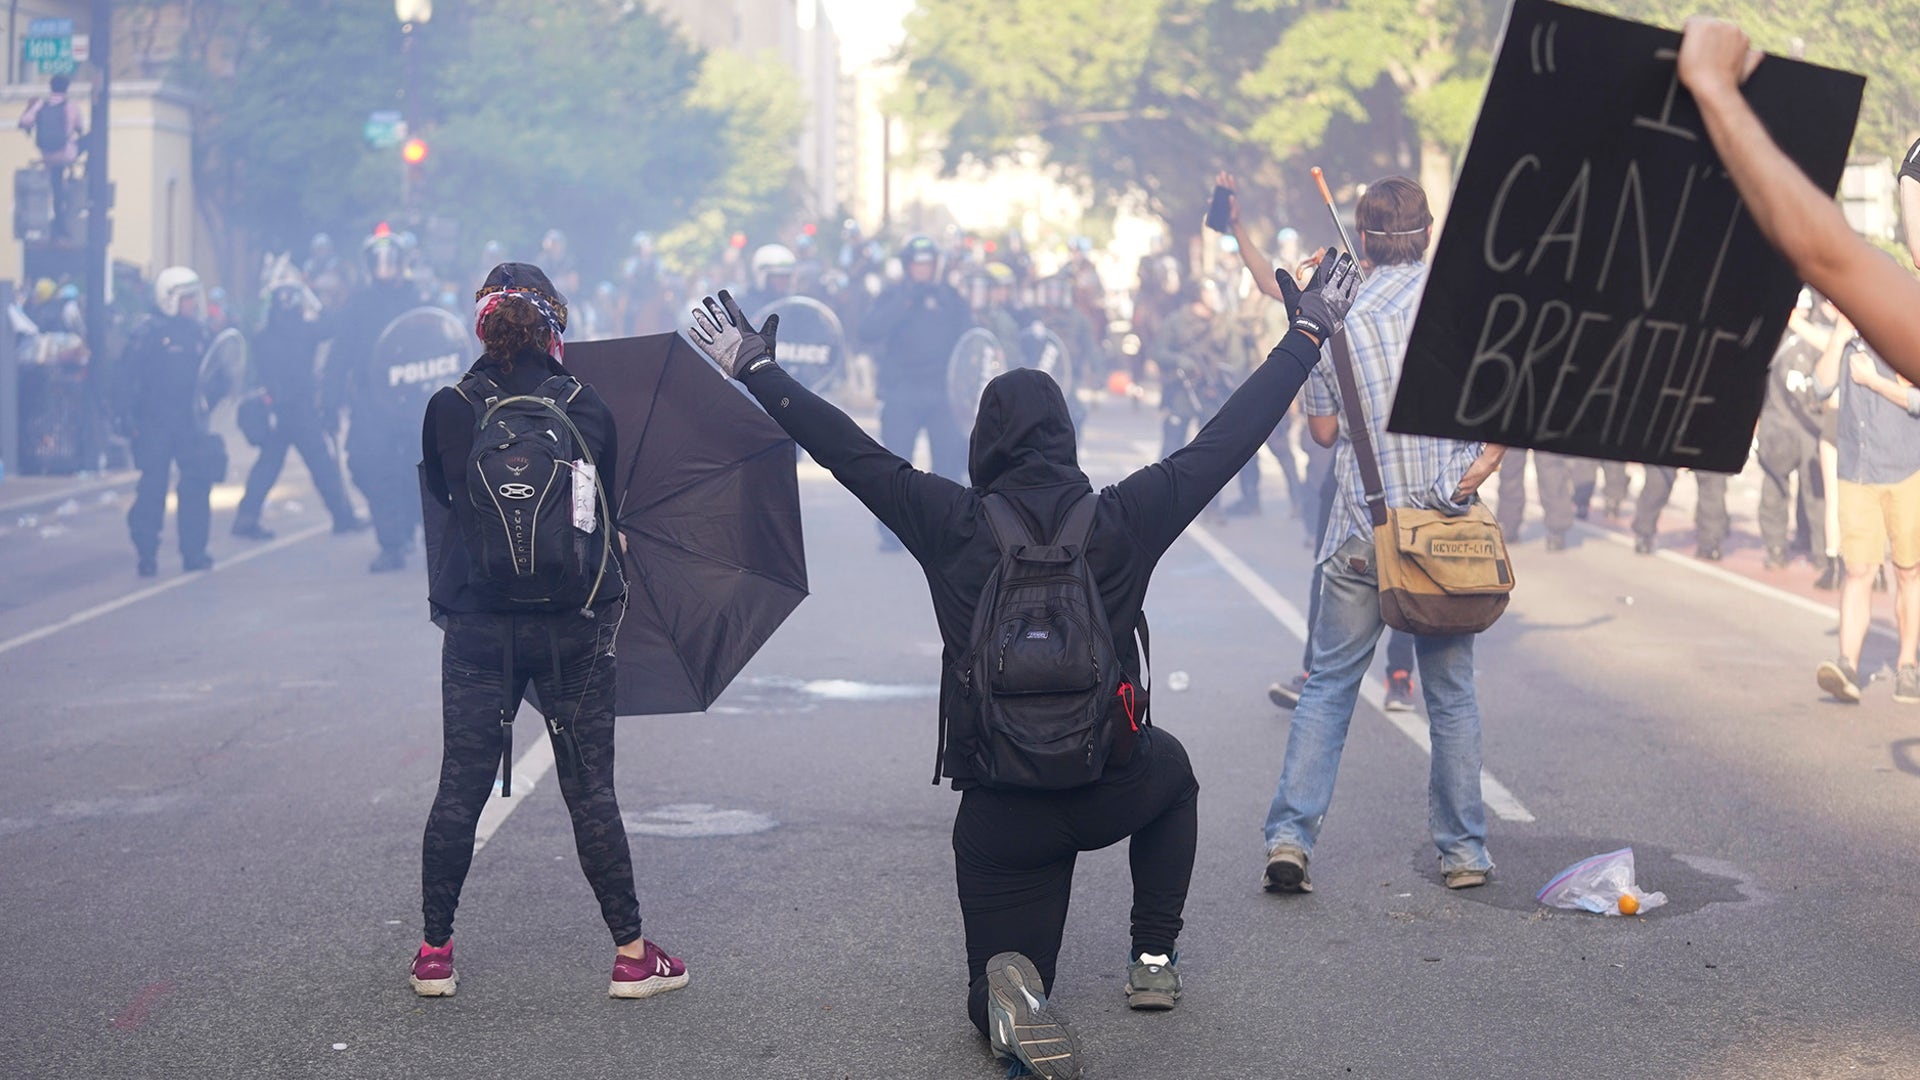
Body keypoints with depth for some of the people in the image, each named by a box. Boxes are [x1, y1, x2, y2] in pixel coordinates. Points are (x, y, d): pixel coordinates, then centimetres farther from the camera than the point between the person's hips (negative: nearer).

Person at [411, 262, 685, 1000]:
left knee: (460, 787, 10)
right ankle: (630, 953, 9)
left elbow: (435, 502, 9)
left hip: (477, 624, 0)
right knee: (590, 789, 6)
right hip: (574, 626, 0)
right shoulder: (588, 410, -4)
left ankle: (434, 953, 15)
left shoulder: (448, 411, -5)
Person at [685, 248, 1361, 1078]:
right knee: (1170, 767, 38)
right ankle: (1155, 961, 30)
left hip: (1001, 815, 0)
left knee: (999, 1005, 16)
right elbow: (1230, 438, 1)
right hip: (1112, 789, 1)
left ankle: (1011, 991, -22)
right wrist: (1309, 330, 12)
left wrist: (755, 367, 13)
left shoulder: (953, 526, -8)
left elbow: (847, 449, 1)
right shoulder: (1125, 518, -7)